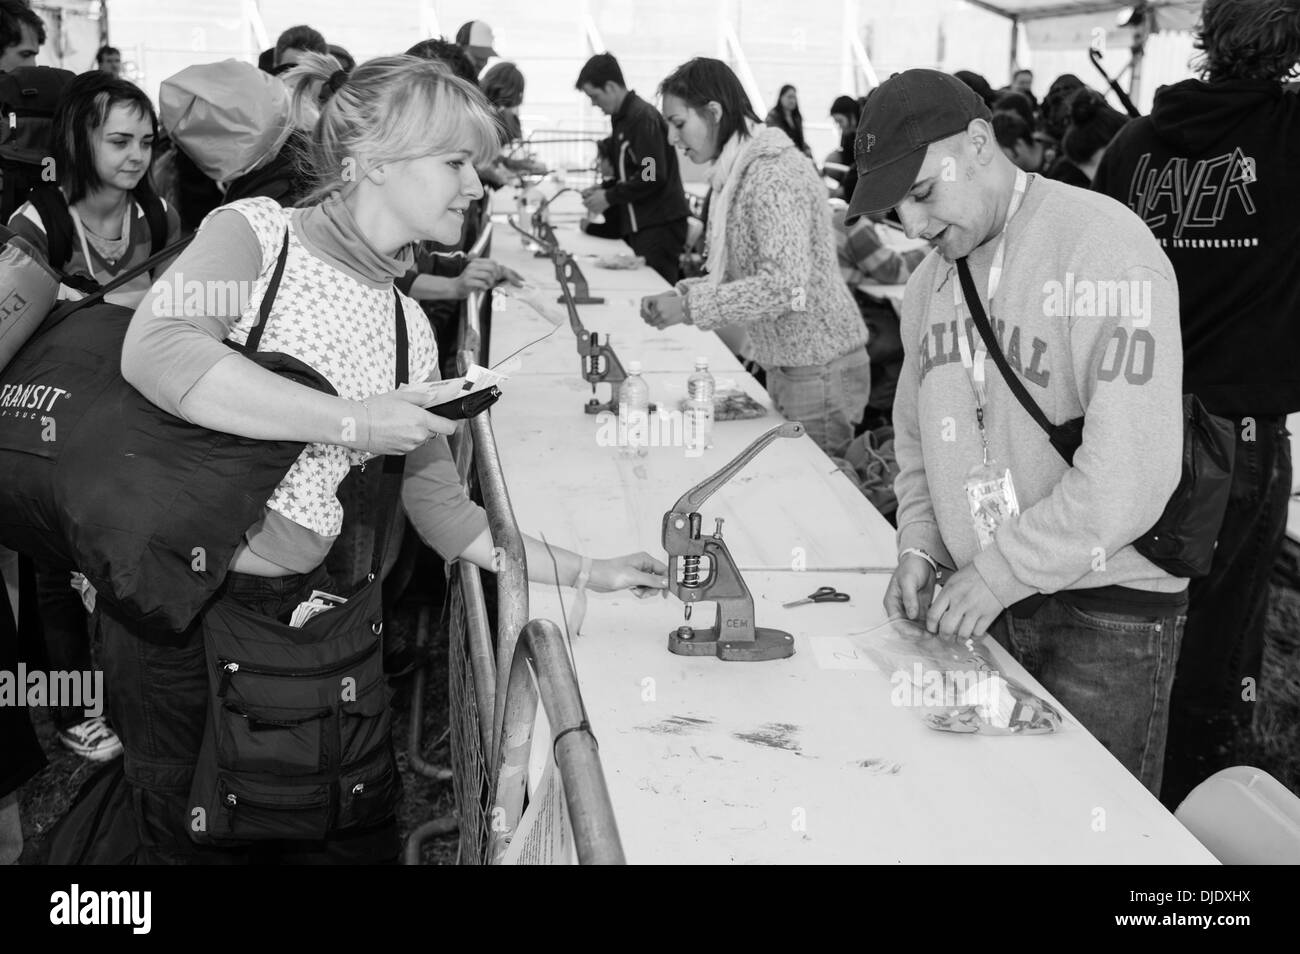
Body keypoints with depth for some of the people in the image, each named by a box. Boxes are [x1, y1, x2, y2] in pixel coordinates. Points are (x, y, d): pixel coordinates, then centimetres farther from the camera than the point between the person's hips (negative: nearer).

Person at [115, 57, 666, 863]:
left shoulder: (408, 327, 9)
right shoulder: (257, 231, -8)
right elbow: (156, 352, -27)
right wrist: (351, 421, -26)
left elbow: (437, 504, 14)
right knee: (194, 839, 7)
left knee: (363, 835, 7)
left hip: (298, 607, 5)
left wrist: (579, 571, 8)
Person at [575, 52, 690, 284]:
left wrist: (609, 197, -13)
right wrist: (603, 190, 9)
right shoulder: (622, 117, 16)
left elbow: (654, 176, -20)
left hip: (659, 226, -9)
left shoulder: (643, 117, -12)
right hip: (641, 225, 9)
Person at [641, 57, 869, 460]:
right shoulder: (739, 172, 12)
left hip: (819, 369, -9)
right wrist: (682, 294, 1)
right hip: (788, 366, 9)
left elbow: (784, 285, -27)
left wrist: (690, 307, -23)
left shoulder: (773, 174, -18)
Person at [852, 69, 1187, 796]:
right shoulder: (931, 281, 11)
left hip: (1107, 610, -6)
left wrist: (1003, 568, -20)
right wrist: (920, 547, 3)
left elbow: (1134, 463, -23)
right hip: (981, 604, 7)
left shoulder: (1101, 244, -15)